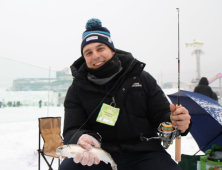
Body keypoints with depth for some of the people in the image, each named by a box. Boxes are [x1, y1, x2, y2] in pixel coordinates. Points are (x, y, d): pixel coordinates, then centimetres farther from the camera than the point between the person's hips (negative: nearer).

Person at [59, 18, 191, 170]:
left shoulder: (142, 79, 7)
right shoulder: (77, 89, 6)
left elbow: (162, 115, 8)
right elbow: (72, 130, 1)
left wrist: (175, 121, -16)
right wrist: (81, 139, -25)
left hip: (144, 155, 1)